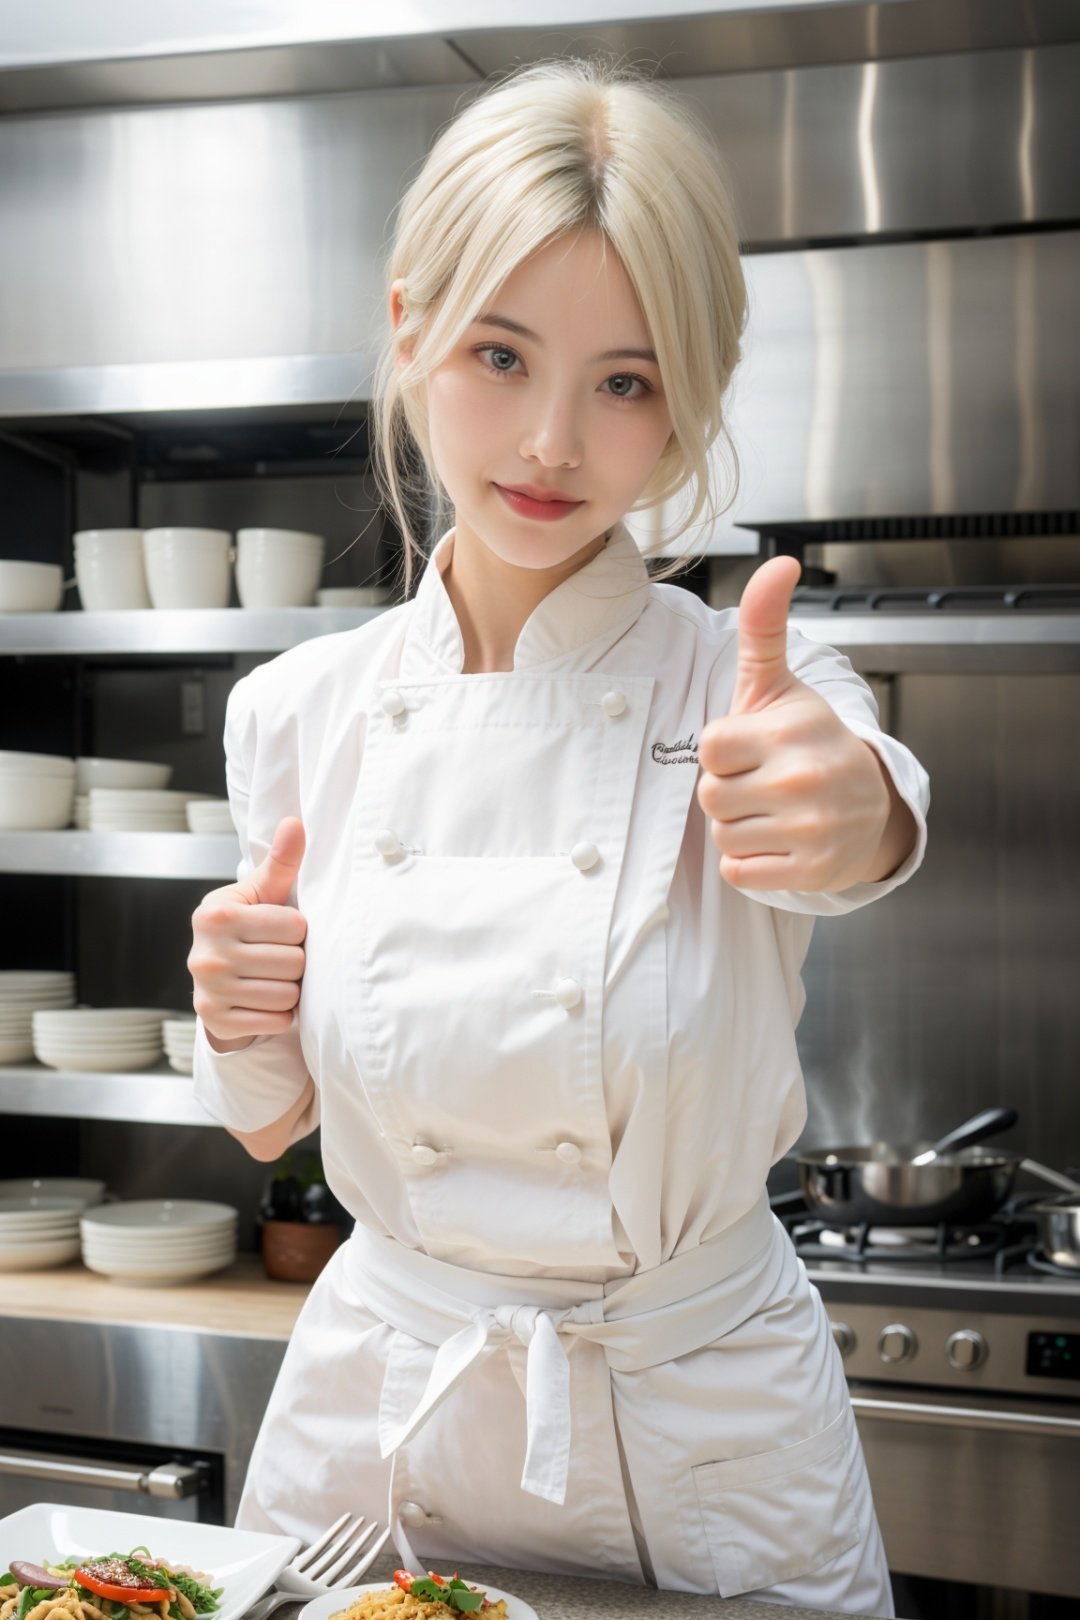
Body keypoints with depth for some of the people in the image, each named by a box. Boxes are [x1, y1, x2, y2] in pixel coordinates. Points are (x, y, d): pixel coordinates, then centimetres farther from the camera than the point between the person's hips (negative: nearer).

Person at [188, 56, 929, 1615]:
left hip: (702, 1443, -2)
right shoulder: (299, 711, -5)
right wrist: (243, 1028, -16)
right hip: (374, 1414, 3)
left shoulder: (754, 692, -12)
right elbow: (276, 1122, 5)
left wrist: (850, 807, -57)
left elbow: (878, 817, -36)